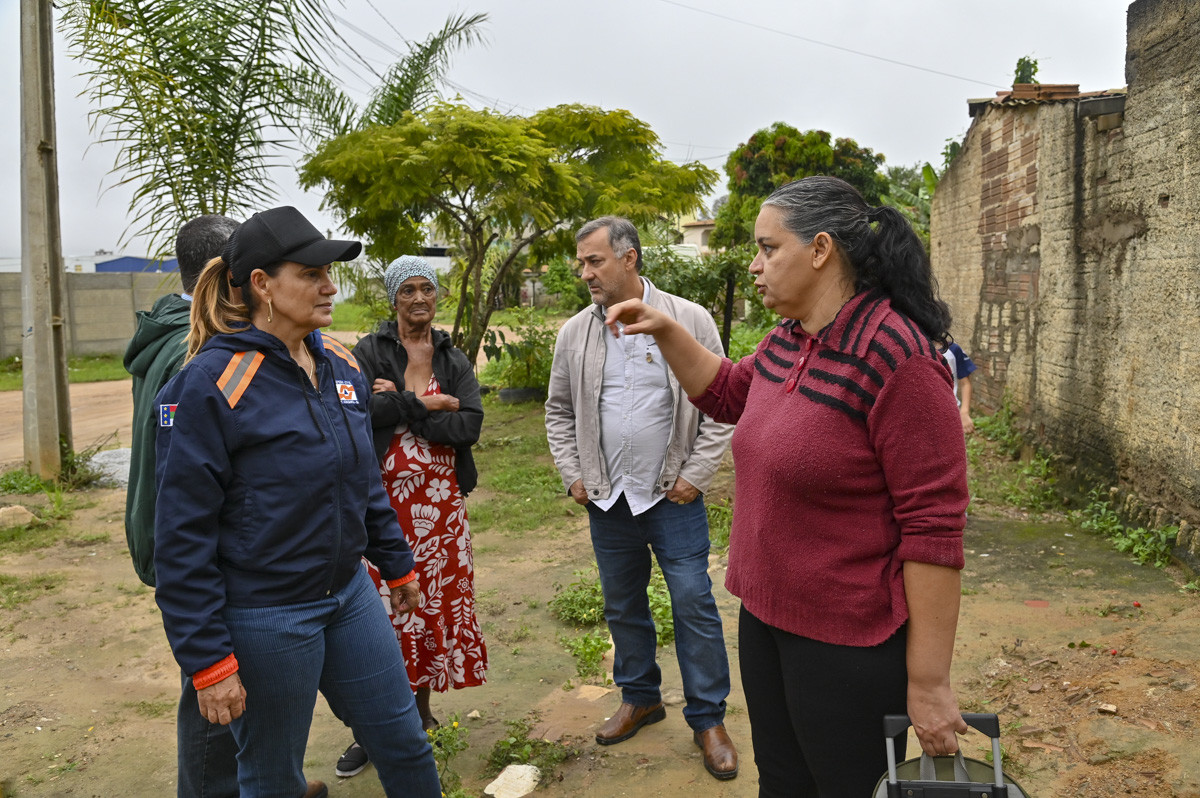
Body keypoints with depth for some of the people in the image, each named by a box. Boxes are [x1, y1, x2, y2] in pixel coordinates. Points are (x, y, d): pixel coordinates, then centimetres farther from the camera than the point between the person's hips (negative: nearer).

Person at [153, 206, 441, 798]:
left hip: (348, 593, 7)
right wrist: (208, 662, -16)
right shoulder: (213, 382, -19)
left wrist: (396, 564, 18)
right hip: (263, 617, -6)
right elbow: (183, 534, -17)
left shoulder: (339, 365, 2)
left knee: (404, 743, 17)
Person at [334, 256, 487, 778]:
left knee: (437, 599, 9)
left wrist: (401, 405, -12)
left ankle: (419, 706, 29)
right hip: (384, 497, -3)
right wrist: (428, 405, -14)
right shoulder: (368, 353, -1)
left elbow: (469, 426, -7)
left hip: (441, 500, 3)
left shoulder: (454, 360, 8)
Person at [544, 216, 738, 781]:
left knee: (693, 605, 0)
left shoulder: (690, 321, -7)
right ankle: (640, 697, 36)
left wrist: (696, 476, -9)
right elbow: (559, 412, 13)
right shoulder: (574, 333, 3)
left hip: (674, 499, -3)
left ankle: (708, 718, 17)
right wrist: (572, 476, 4)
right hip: (607, 500, 4)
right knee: (622, 605, 15)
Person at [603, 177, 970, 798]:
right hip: (765, 617, 8)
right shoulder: (787, 342, 3)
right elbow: (726, 395, 23)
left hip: (848, 643, -8)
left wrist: (927, 683, -19)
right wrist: (665, 332, 8)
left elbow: (933, 530, -22)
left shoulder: (896, 359, -22)